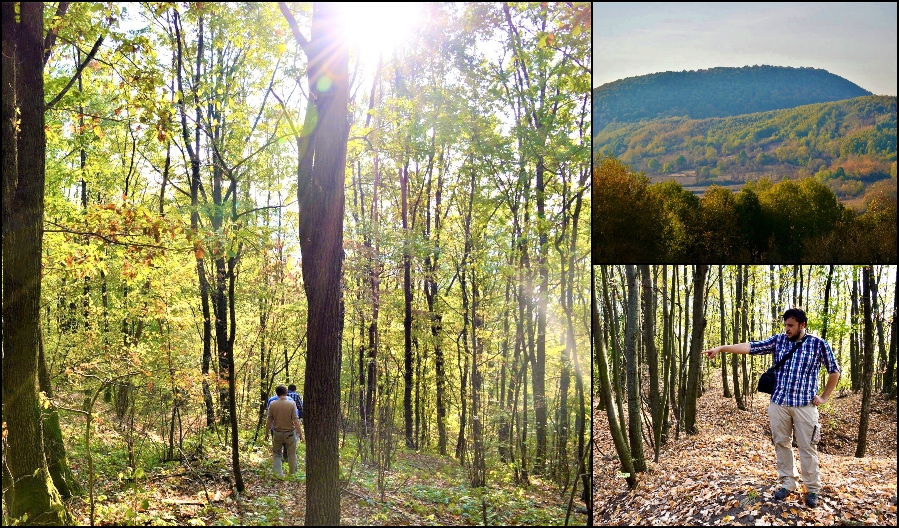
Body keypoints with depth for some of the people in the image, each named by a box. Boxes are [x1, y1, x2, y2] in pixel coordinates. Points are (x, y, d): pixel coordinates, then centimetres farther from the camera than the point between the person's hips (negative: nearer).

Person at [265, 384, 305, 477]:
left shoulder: (272, 404, -8)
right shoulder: (292, 403, -13)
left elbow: (269, 421, -3)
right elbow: (296, 420, -15)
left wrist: (266, 433, 9)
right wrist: (301, 435, -10)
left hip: (277, 433, 1)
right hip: (290, 433, -1)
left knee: (276, 454, 16)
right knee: (292, 455, 12)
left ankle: (278, 474, 10)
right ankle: (293, 474, 19)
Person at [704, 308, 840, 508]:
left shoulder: (819, 344, -3)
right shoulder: (778, 340, 4)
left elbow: (834, 371, 7)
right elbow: (751, 347, -4)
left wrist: (824, 397, 4)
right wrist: (721, 348, -13)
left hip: (805, 405, -3)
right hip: (779, 403, 3)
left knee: (807, 447, 2)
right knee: (781, 444, 10)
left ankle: (812, 489, 15)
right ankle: (787, 483, 23)